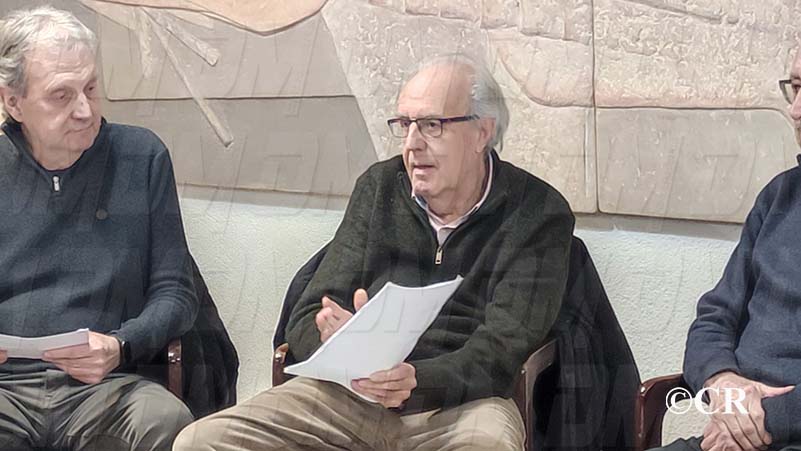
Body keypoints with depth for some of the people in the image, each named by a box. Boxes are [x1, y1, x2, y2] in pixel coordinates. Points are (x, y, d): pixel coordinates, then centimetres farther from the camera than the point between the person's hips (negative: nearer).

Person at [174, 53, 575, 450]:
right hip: (349, 392, 4)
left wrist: (417, 381, -29)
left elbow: (502, 348, -10)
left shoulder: (538, 213, 0)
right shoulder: (379, 187, 12)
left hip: (459, 401, -3)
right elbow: (308, 318, 8)